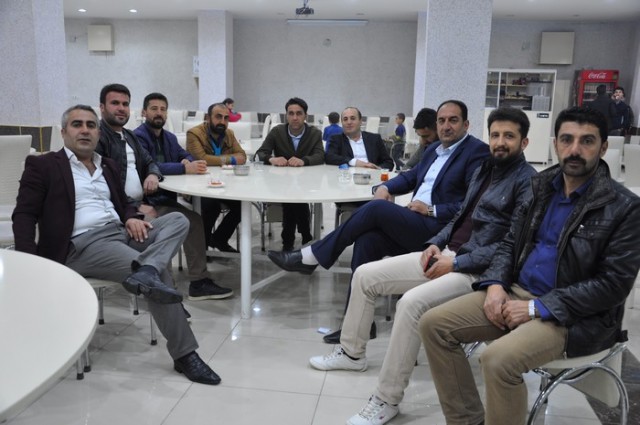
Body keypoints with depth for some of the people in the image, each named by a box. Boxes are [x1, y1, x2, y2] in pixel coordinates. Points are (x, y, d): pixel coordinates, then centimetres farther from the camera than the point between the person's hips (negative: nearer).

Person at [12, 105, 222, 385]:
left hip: (121, 233, 7)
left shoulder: (108, 166, 23)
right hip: (82, 245, -6)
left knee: (178, 220, -17)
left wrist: (131, 218, -2)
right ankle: (184, 354, -20)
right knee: (159, 272, -26)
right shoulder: (43, 166, 5)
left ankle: (145, 271, -45)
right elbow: (24, 215, -2)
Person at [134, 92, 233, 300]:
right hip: (149, 202, -8)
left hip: (167, 197, 8)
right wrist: (185, 168, -29)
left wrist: (187, 161, -7)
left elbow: (186, 156, 18)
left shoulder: (169, 137, 19)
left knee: (206, 207, -17)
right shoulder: (138, 137, -8)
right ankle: (199, 282, -22)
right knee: (193, 220, -27)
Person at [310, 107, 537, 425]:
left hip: (477, 270, -9)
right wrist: (435, 243, 4)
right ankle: (352, 352, 22)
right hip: (446, 254, 9)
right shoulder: (484, 169, 16)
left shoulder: (529, 182, -10)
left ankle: (387, 399, -18)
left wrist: (457, 263, -19)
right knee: (365, 275, 4)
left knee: (412, 302, -34)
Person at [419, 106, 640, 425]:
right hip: (517, 292, 6)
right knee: (433, 324, -9)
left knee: (498, 358, -33)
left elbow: (613, 285, -14)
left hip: (577, 315, -6)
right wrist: (495, 284, -8)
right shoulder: (540, 185, 8)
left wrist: (538, 308, -19)